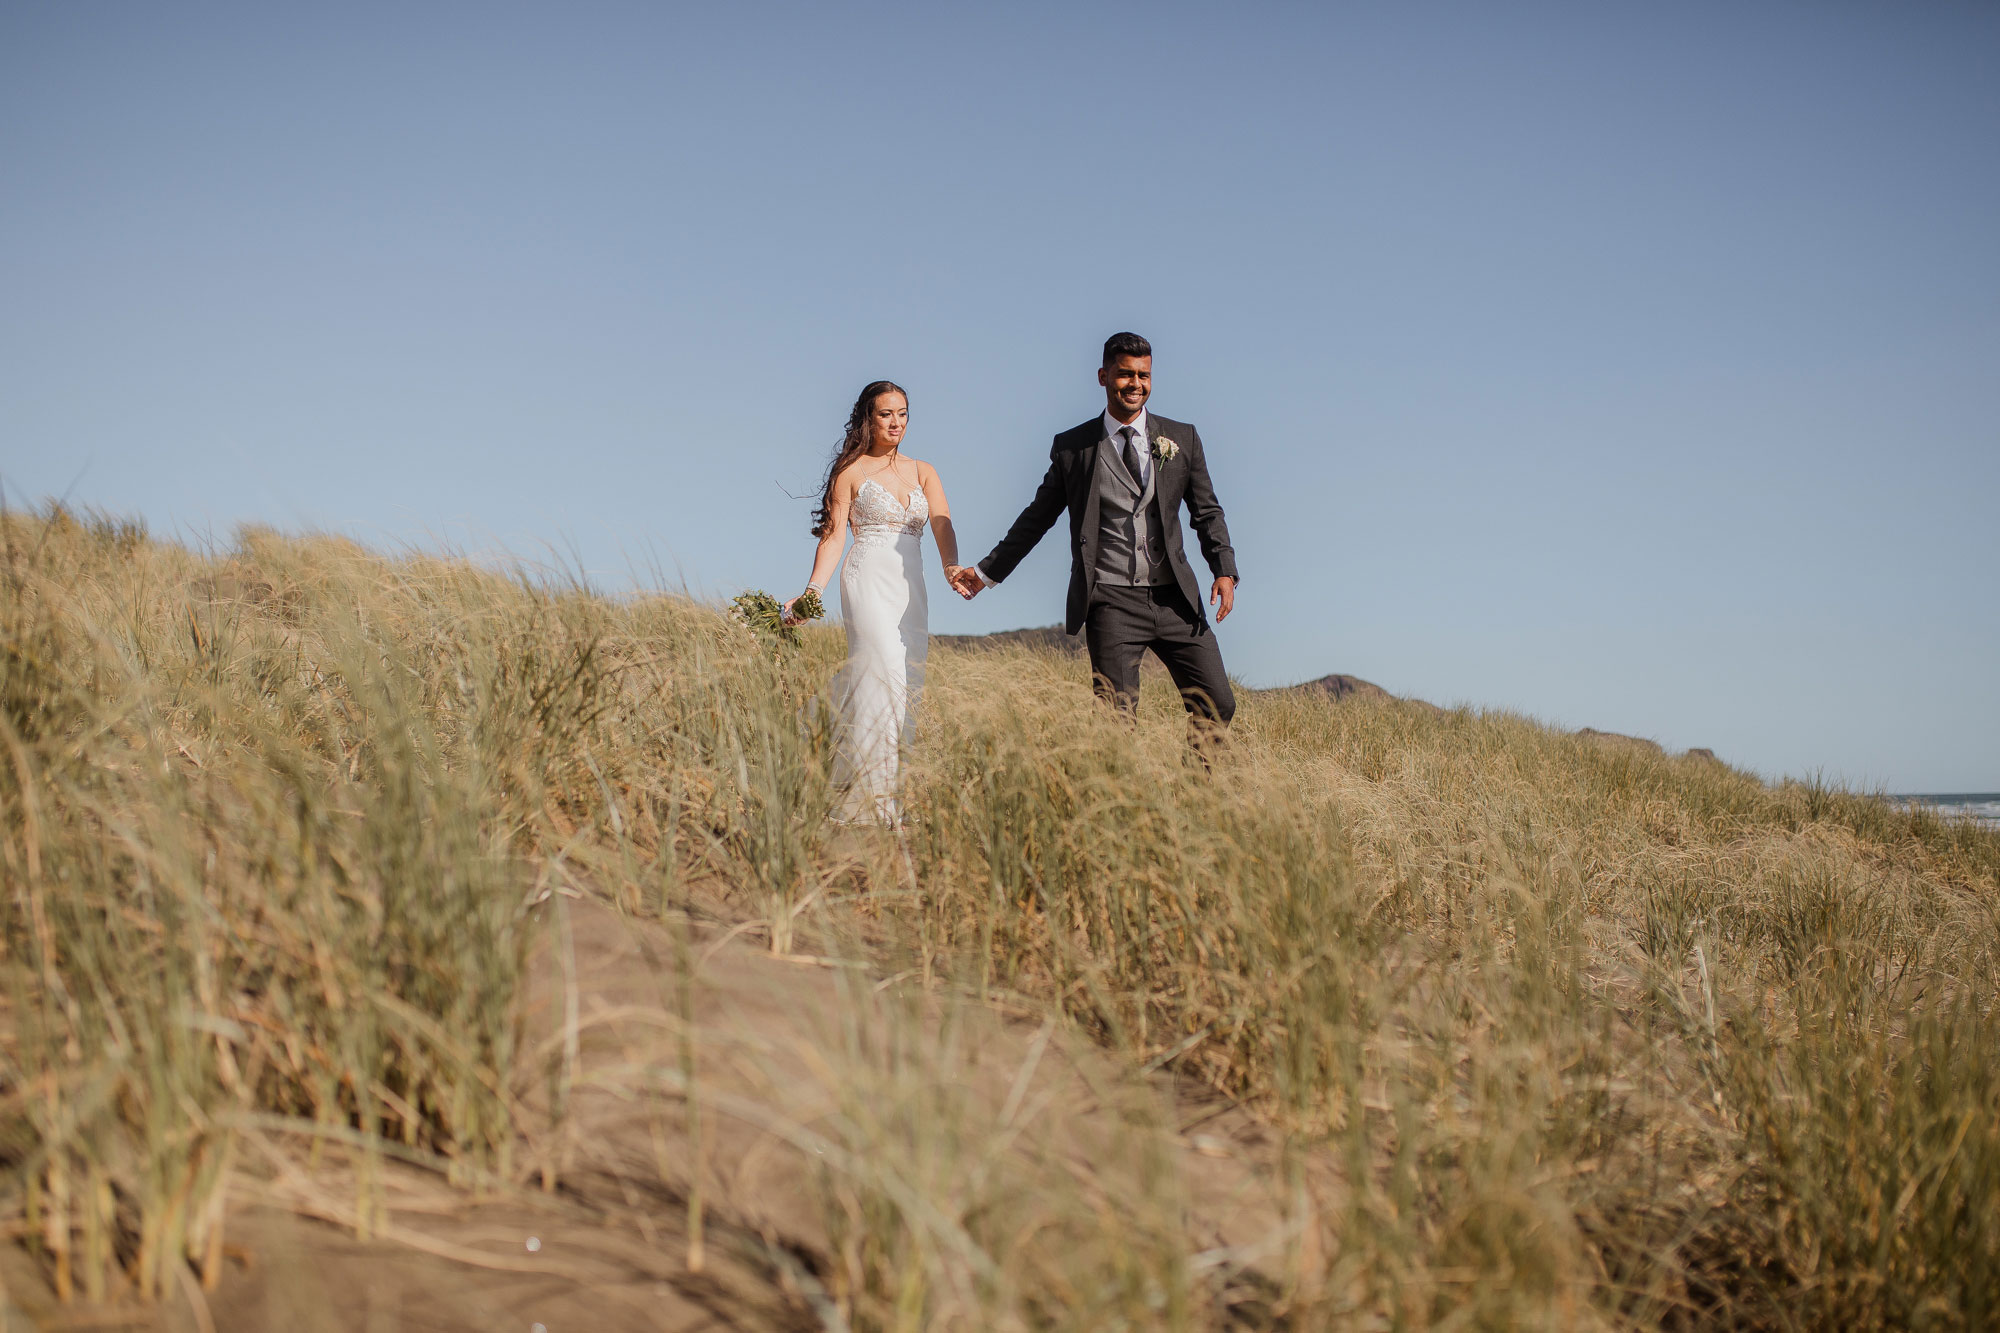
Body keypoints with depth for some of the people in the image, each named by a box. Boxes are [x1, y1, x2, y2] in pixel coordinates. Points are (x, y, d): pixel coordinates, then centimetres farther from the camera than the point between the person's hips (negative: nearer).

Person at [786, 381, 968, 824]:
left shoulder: (923, 472, 15)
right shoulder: (851, 471, 5)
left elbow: (942, 525, 0)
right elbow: (833, 536, 0)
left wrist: (951, 567, -21)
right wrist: (812, 591, -13)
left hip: (912, 588, 5)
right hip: (869, 580, -5)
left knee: (908, 687, 2)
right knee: (885, 677, -18)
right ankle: (872, 801, -18)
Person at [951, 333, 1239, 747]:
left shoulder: (1183, 438, 10)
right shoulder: (1072, 447, 6)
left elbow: (1207, 512, 12)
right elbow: (1037, 517, 14)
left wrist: (1225, 570, -3)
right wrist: (987, 572, 16)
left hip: (1174, 599, 2)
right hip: (1112, 602, -2)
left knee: (1217, 704, -1)